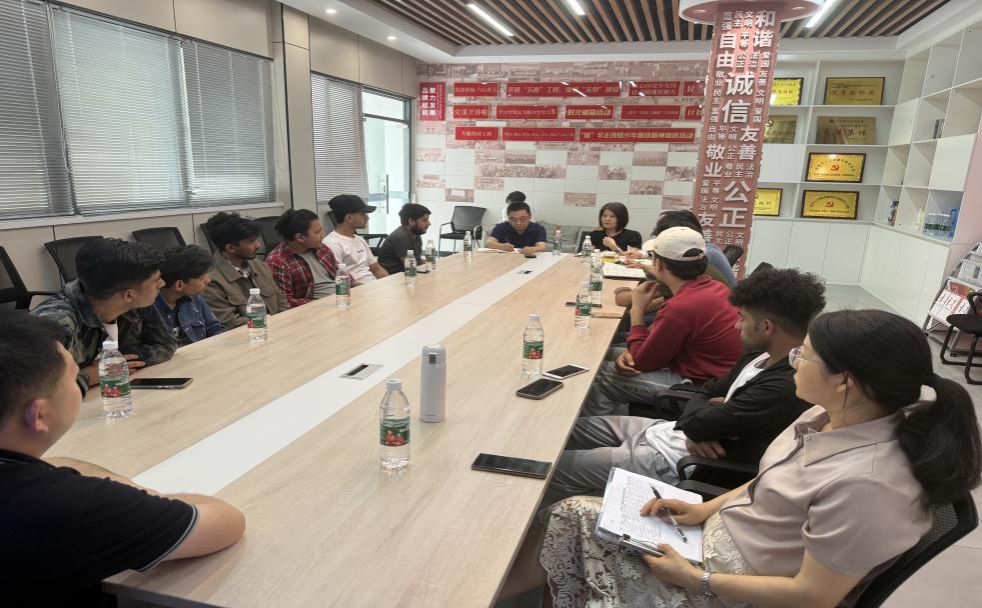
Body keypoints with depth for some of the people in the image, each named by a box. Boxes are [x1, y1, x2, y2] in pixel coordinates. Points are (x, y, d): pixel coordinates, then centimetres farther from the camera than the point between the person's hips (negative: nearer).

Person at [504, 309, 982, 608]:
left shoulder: (863, 483, -32)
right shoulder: (832, 417, -5)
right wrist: (706, 508, 1)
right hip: (721, 534, 8)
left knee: (573, 520, -4)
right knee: (571, 515, 3)